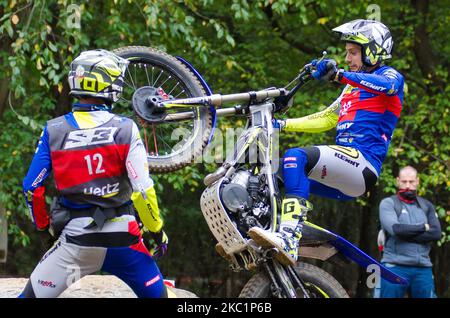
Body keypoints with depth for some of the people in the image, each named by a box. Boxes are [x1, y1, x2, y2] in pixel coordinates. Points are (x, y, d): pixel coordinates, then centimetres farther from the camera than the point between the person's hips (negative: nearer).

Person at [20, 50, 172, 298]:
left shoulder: (54, 130, -1)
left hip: (76, 239, 1)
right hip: (121, 237, 0)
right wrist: (157, 231, 5)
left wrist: (43, 225, 18)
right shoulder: (124, 129, -6)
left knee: (33, 295, 8)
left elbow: (32, 187, 1)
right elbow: (142, 189, -8)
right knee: (156, 293, 16)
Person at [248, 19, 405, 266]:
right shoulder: (353, 87, 30)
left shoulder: (390, 75, 3)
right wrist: (281, 124, 21)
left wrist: (339, 75, -34)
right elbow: (326, 119, 31)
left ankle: (289, 240, -43)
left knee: (295, 157, -29)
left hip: (362, 161, -10)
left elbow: (388, 85, -23)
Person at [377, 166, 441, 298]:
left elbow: (436, 233, 1)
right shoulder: (388, 203, 4)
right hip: (395, 267, -3)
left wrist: (406, 233, -9)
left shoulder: (427, 206, 16)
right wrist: (423, 227, -2)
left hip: (423, 269, 3)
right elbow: (395, 228, -14)